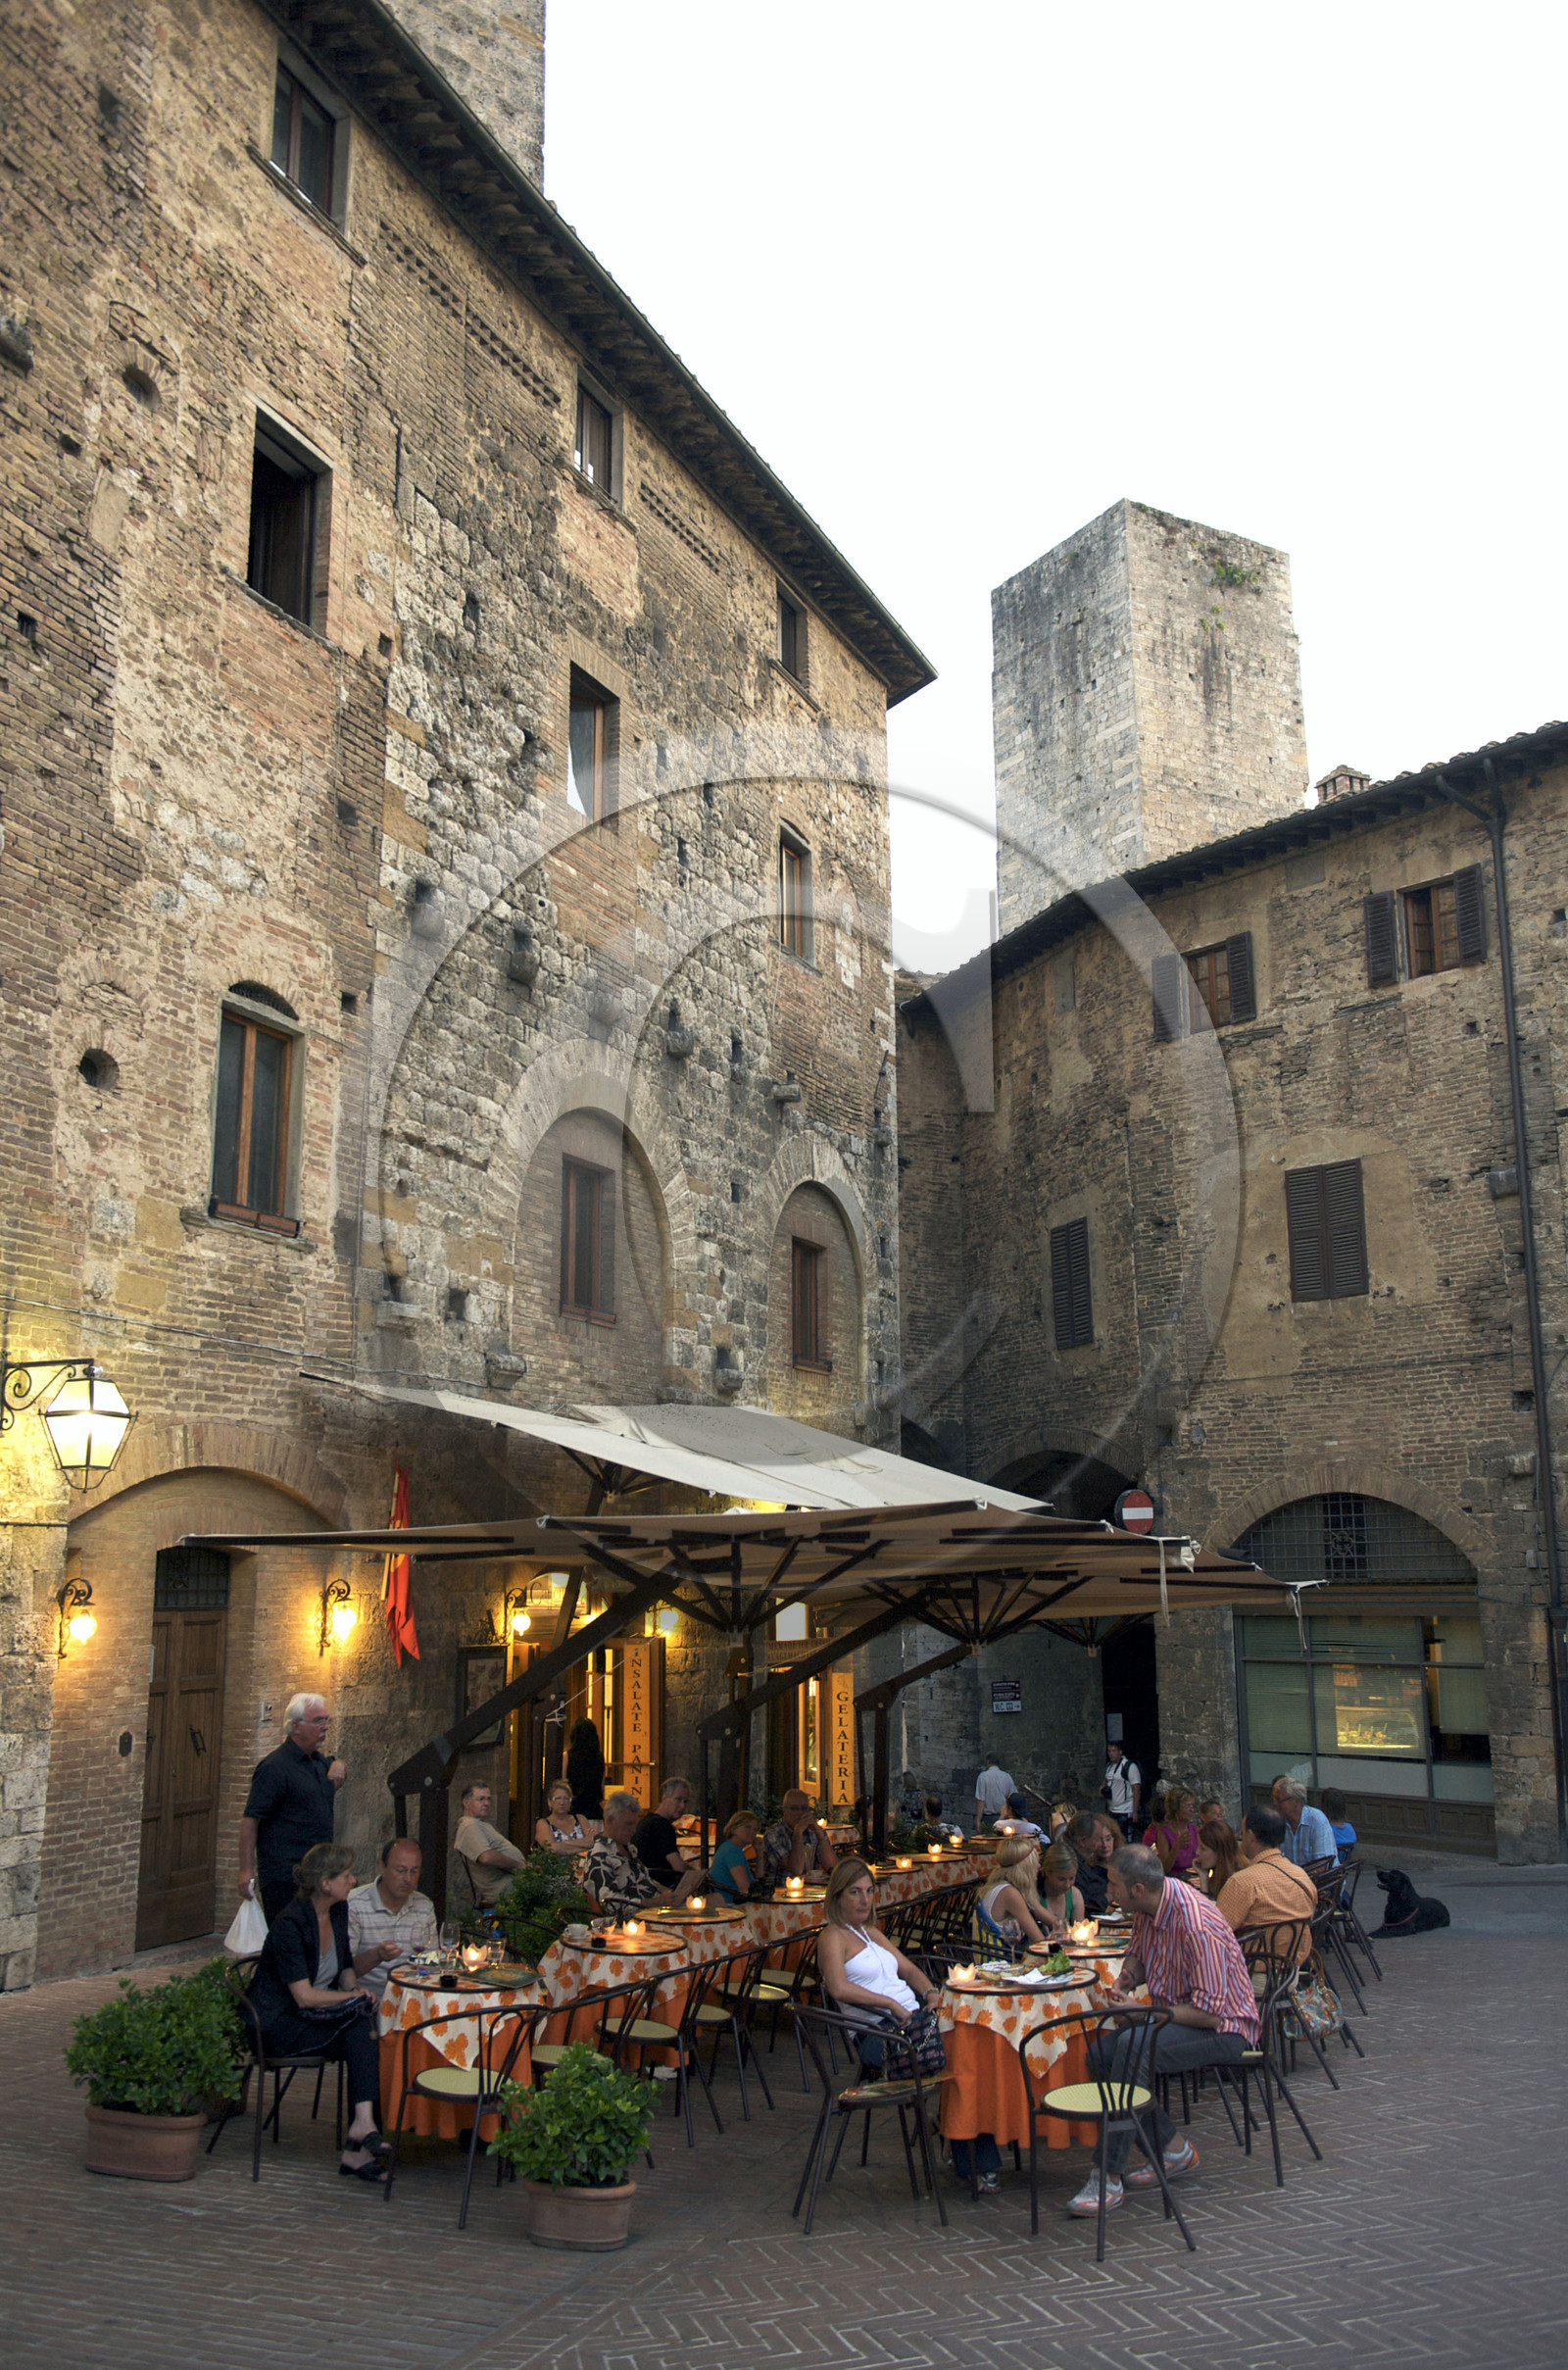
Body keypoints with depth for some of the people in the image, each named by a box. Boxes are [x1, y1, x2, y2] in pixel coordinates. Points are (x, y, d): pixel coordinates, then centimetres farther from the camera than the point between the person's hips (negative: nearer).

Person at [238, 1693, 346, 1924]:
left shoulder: (319, 1761, 15)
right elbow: (250, 1820, -15)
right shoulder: (275, 1767, -12)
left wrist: (338, 1767, 15)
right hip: (284, 1877, -8)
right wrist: (246, 1870, -20)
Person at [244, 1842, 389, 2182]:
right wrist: (356, 1996, -13)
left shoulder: (339, 1910, 5)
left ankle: (355, 2148, -22)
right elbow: (304, 1996, -22)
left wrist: (354, 1990, -4)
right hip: (279, 2023, -7)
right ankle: (363, 2124, -26)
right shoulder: (290, 1924, -20)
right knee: (361, 2030, -29)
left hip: (316, 2015, 7)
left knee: (363, 2039, -24)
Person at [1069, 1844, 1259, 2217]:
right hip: (1176, 2016, 9)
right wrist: (1126, 1978, -4)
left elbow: (1209, 2014, -27)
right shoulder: (1149, 1907, -3)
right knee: (1098, 2053, -9)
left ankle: (1109, 2179, -26)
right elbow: (1138, 1954, 19)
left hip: (1222, 2028, -9)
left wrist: (1141, 2011, -22)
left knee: (1132, 2045, -31)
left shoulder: (1197, 1926, -29)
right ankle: (1173, 2149, 4)